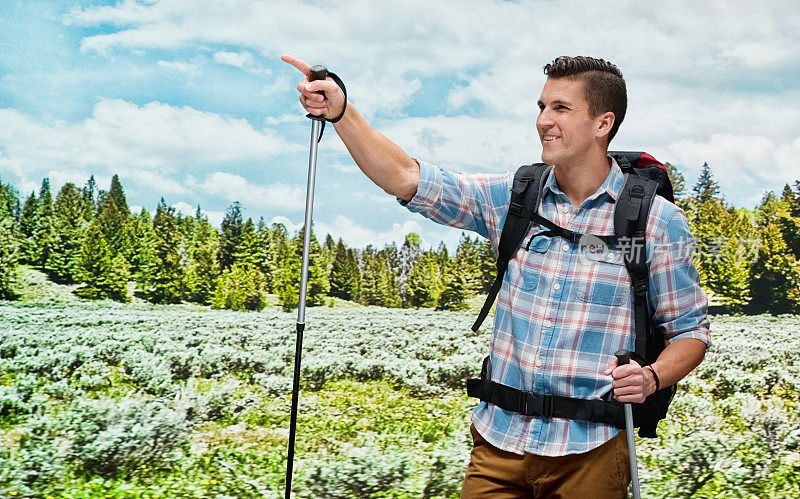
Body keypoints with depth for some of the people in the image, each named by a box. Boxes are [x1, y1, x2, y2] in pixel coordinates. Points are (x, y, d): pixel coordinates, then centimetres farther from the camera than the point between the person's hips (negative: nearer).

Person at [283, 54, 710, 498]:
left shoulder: (657, 222, -4)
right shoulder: (513, 197, 3)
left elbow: (690, 330, 2)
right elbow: (407, 179, -1)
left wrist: (652, 377, -18)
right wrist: (341, 111, -11)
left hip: (589, 450, -2)